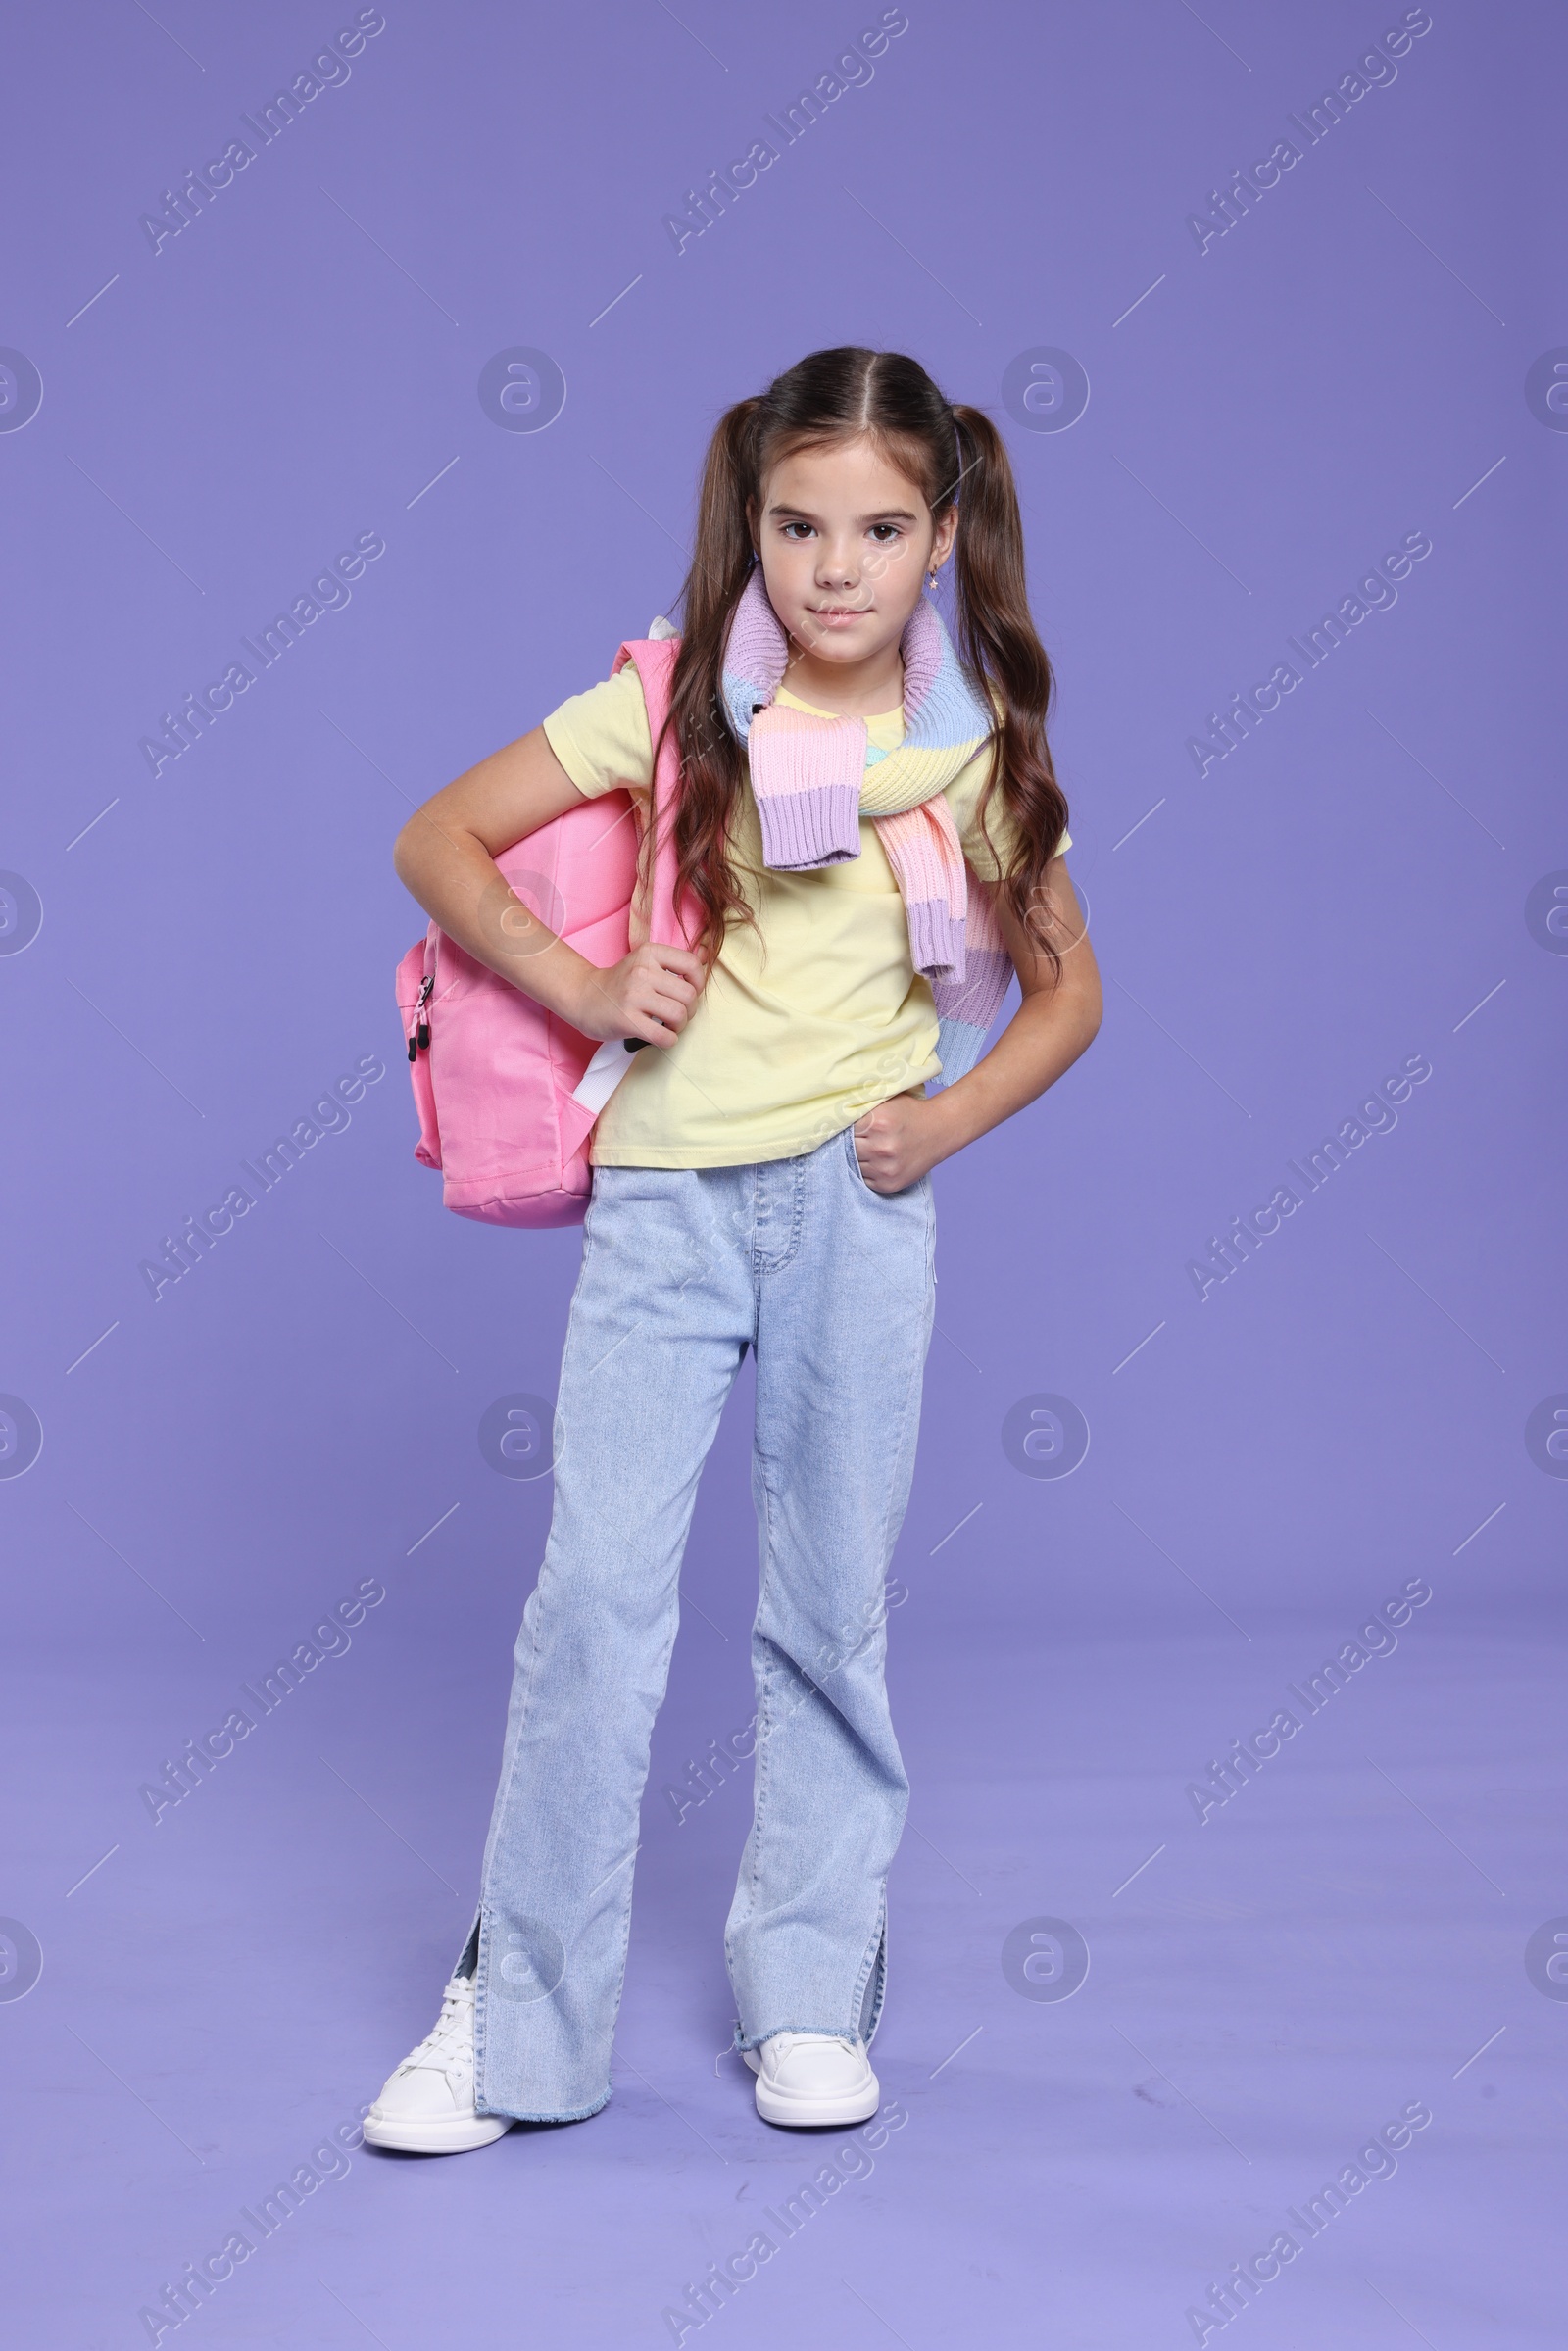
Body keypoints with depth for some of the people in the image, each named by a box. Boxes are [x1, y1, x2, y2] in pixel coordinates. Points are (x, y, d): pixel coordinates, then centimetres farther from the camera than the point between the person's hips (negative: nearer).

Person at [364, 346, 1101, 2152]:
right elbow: (438, 839, 3)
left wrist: (944, 1121, -5)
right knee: (597, 1588, -3)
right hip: (664, 1193, 0)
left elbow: (1068, 990, 11)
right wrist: (576, 985, -11)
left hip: (858, 1203, 1)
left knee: (834, 1605, 8)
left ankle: (811, 1995, 23)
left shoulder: (976, 750, 1)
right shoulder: (675, 705, -2)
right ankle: (519, 2021, 9)